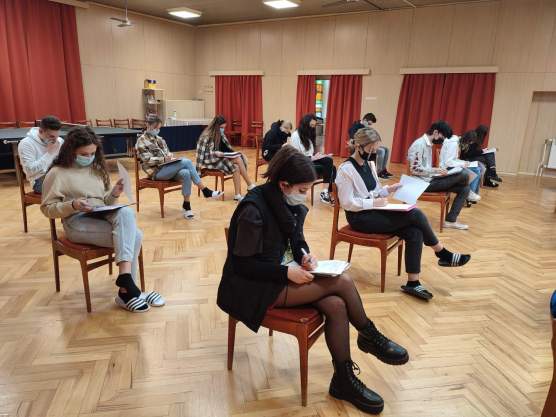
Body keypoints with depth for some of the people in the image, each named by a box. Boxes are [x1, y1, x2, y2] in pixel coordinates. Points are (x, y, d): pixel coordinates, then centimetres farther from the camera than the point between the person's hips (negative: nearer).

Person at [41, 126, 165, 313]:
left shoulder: (96, 168, 16)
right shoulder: (57, 173, 0)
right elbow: (47, 208, -2)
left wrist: (114, 194, -4)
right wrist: (73, 205, -18)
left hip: (103, 215, 5)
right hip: (78, 222, -5)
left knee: (126, 213, -32)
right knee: (132, 236, -27)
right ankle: (128, 290, -18)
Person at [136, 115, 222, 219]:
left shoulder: (159, 139, 21)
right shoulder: (142, 141, 1)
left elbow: (167, 153, 23)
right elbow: (148, 160, -9)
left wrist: (170, 155, -2)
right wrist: (164, 159, -21)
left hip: (167, 168, 6)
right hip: (157, 172, -6)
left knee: (185, 173, -31)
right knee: (186, 162, -28)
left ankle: (186, 205, -23)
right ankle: (205, 190, -24)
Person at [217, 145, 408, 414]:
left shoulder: (290, 204, 2)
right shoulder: (253, 210, -23)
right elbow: (242, 265, -20)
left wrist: (304, 256, -8)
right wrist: (286, 272, -24)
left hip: (280, 276, 8)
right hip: (254, 288, -8)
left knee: (336, 305, -16)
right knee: (341, 281, -18)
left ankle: (344, 380, 2)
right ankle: (369, 337, 6)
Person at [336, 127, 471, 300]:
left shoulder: (369, 164, 11)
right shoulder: (346, 169, -14)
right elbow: (347, 203, -18)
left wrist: (390, 189, 0)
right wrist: (374, 203, -20)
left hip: (373, 212, 8)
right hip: (359, 218, -8)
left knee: (414, 232, -16)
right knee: (416, 215, -18)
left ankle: (413, 283, -12)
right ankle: (443, 254, 3)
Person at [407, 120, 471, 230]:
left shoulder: (428, 144, 16)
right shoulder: (419, 144, -14)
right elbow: (415, 169, -21)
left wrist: (437, 171, 4)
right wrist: (435, 170, -21)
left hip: (430, 179, 10)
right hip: (424, 183, -10)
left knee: (464, 188, 0)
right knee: (464, 175, -15)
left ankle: (450, 220, -1)